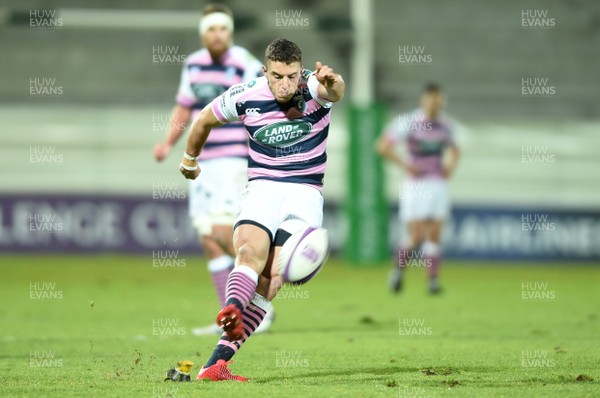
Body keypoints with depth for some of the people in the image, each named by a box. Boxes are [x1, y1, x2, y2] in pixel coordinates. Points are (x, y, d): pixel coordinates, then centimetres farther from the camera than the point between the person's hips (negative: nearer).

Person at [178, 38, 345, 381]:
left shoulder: (314, 89, -12)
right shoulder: (245, 97, -6)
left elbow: (335, 91, -38)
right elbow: (205, 120, 14)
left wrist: (333, 83, -63)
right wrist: (190, 160, 29)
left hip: (306, 192, -2)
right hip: (262, 188, 2)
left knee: (273, 276, -16)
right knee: (251, 251, -29)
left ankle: (217, 362, -21)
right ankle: (232, 310, -57)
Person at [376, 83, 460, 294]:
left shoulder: (445, 125, 7)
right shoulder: (408, 122, -9)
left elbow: (453, 149, 27)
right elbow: (382, 146, -7)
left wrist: (451, 165, 7)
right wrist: (405, 165, -13)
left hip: (438, 186, 4)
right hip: (415, 186, -4)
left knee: (434, 235, 0)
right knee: (416, 237, -8)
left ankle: (433, 281, 3)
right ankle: (399, 268, 18)